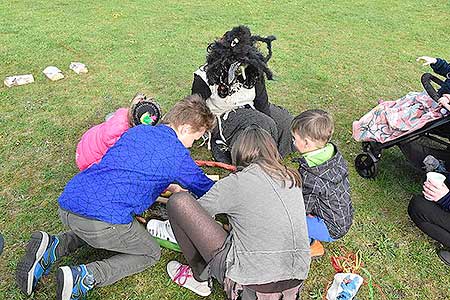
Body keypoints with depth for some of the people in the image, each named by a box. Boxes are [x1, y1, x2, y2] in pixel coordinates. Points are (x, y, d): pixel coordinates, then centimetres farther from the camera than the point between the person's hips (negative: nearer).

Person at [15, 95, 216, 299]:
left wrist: (167, 185, 37)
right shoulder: (176, 154, 0)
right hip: (105, 218, -7)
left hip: (66, 205, 8)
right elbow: (205, 188, 13)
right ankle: (84, 277, -5)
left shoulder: (136, 131, 19)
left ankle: (52, 247, 13)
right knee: (150, 254, 16)